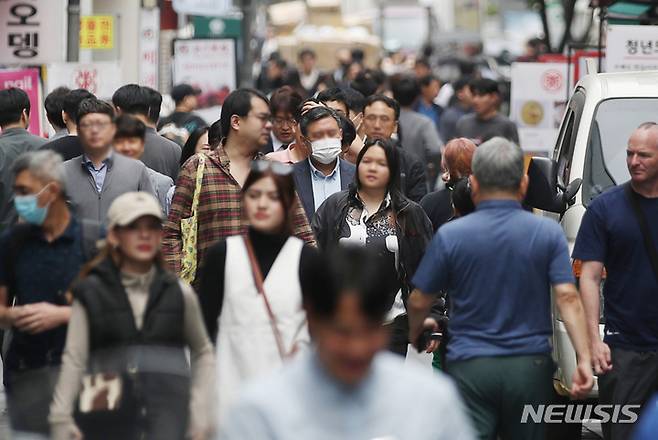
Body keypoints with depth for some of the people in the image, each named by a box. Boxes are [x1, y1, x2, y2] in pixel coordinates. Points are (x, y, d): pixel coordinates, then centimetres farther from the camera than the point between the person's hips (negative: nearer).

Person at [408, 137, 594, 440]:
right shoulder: (548, 234, -1)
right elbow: (568, 297, -11)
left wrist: (415, 332, 25)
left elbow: (419, 302, 4)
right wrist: (584, 359, -12)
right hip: (531, 366, 2)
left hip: (469, 366, -2)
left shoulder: (450, 235, -4)